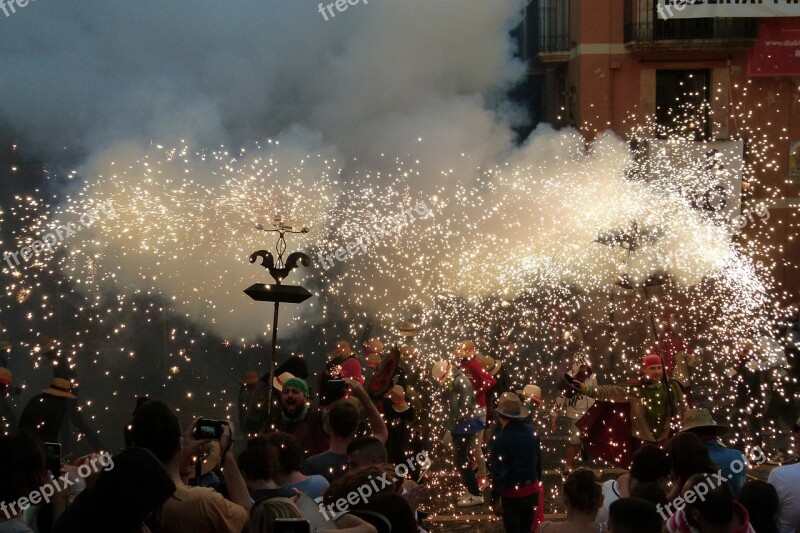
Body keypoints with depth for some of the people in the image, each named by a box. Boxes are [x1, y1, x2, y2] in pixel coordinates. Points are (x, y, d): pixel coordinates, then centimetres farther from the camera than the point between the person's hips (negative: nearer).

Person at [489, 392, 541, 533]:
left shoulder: (501, 439, -21)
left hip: (512, 493, -6)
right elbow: (538, 463, 10)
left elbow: (498, 472, -20)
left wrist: (495, 499, -13)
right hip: (532, 491, 6)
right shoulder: (532, 434, -1)